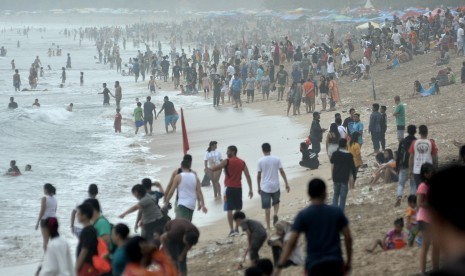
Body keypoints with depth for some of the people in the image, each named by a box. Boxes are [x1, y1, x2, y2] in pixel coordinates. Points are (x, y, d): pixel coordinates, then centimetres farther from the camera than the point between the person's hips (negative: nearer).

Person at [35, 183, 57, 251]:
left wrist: (38, 222, -10)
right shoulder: (54, 199, 8)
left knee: (46, 241, -2)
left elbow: (42, 211, -14)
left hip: (45, 220, -6)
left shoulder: (44, 198, -11)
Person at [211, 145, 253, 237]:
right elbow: (248, 176, 2)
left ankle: (231, 230, -9)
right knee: (238, 209, 13)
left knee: (229, 209, -2)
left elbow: (214, 169, -10)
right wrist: (250, 189, 4)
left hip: (229, 188, -4)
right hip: (238, 188, 4)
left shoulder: (227, 161, -8)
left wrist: (209, 168, 13)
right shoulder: (242, 162, 7)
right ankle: (236, 229, 16)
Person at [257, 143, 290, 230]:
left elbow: (258, 175, -2)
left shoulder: (260, 161, -6)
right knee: (276, 202, 24)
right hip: (275, 186, 2)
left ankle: (268, 226, 4)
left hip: (265, 187, -2)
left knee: (267, 207, 4)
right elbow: (282, 172, -1)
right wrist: (286, 184, 5)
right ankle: (275, 214, -4)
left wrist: (259, 187, 9)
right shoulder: (277, 159, -1)